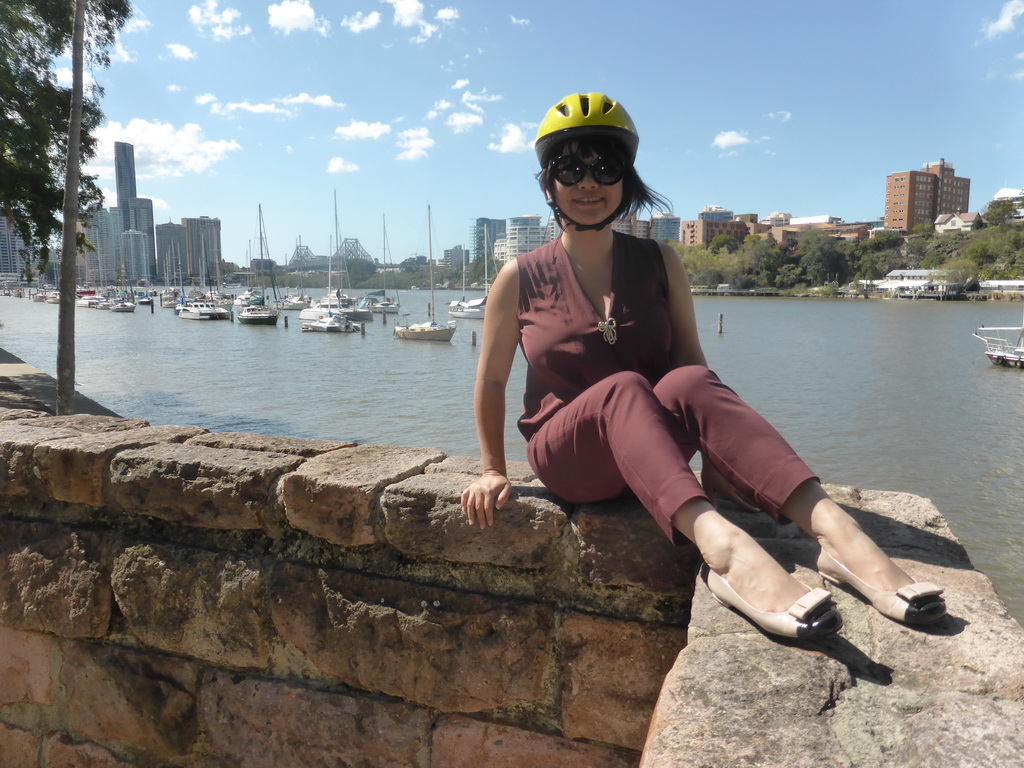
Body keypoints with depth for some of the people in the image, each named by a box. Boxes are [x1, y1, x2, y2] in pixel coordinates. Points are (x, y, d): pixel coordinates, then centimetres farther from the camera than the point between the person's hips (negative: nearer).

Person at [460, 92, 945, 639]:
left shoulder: (659, 264, 5)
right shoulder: (521, 278, -2)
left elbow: (691, 363, 2)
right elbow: (491, 381, 6)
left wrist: (728, 461, -8)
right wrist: (493, 471, 8)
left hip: (654, 446, 2)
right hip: (568, 454, -1)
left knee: (688, 383, -31)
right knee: (623, 388, -34)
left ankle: (837, 533, -45)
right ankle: (724, 548, -56)